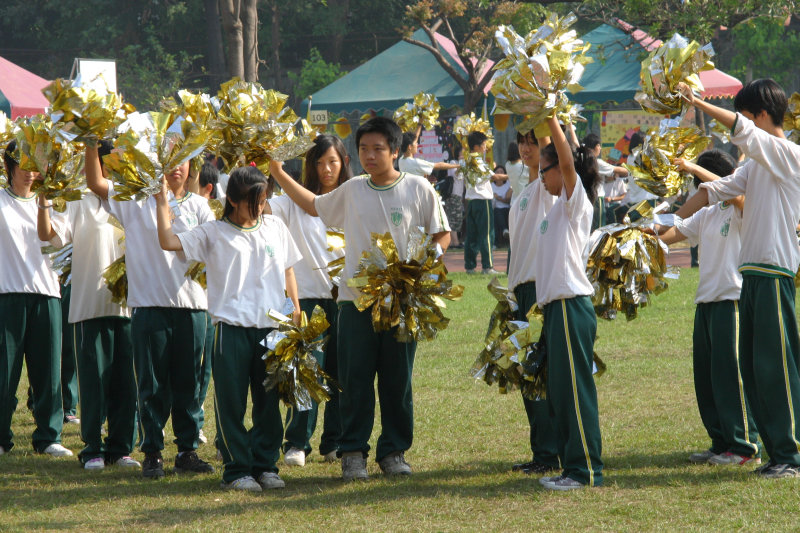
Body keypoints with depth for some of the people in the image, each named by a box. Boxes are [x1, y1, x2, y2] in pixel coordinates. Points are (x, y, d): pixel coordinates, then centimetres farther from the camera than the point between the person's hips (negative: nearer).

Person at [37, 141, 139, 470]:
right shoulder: (81, 205, 2)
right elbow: (49, 234, -10)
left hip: (127, 304, 3)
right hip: (90, 306, -3)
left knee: (125, 381, 3)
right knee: (94, 380, -2)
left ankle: (121, 446, 12)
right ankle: (93, 449, 7)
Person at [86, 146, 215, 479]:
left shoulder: (198, 205, 11)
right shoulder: (136, 199, 4)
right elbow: (95, 183, -4)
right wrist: (92, 145, -15)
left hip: (191, 304, 2)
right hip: (149, 304, -2)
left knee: (188, 382, 7)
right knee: (152, 384, 2)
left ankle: (187, 450, 16)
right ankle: (152, 452, 9)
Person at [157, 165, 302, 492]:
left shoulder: (275, 228, 14)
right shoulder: (214, 233, 3)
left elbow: (288, 269, 21)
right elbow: (169, 242, -6)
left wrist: (295, 308, 13)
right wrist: (162, 204, -8)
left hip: (271, 326, 3)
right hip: (232, 327, -3)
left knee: (269, 401, 7)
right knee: (232, 402, -2)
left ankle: (265, 465, 16)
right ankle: (237, 470, 4)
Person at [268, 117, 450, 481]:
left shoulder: (418, 189, 0)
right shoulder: (351, 191, 8)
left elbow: (442, 235, 4)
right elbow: (314, 206, 24)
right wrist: (279, 175, 19)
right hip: (356, 298, 2)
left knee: (398, 379, 4)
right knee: (354, 378, -1)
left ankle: (394, 451, 14)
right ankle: (353, 452, 7)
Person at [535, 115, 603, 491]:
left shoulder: (576, 200, -8)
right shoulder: (559, 207, 18)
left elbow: (568, 162, -22)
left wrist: (552, 118, -24)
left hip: (571, 305, -9)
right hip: (556, 305, 9)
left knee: (575, 389, -9)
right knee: (560, 392, 11)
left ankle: (586, 469, -8)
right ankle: (572, 465, 15)